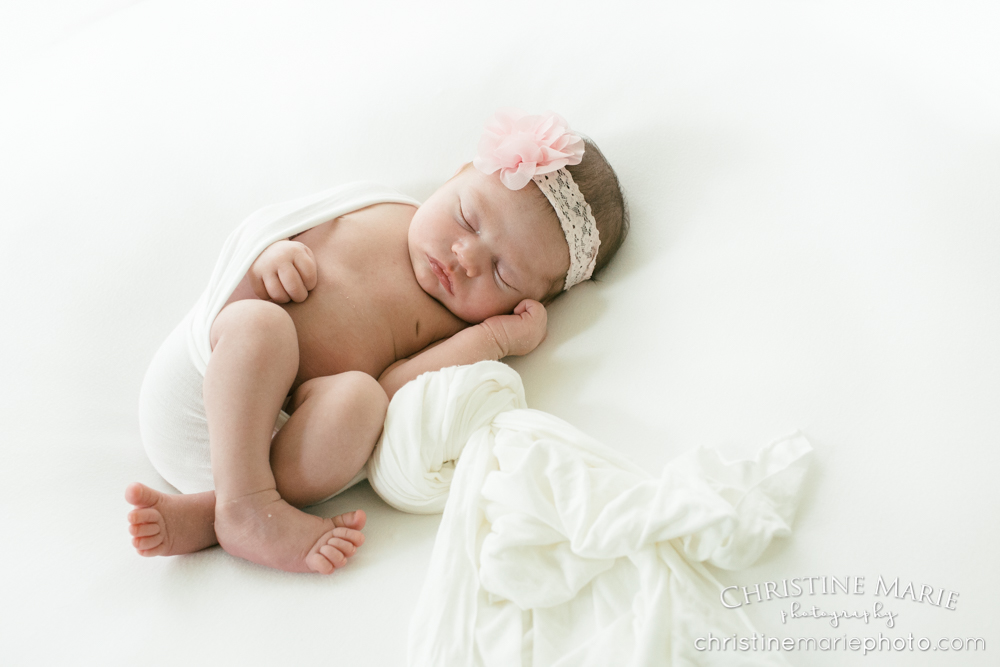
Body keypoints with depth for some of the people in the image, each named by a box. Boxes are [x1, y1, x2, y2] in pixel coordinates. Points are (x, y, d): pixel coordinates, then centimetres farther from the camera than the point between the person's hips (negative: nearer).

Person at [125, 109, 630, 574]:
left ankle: (205, 515, -26)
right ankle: (248, 502, -28)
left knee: (358, 399, -32)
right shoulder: (377, 212, 8)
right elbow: (264, 228, 13)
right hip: (198, 377, 1)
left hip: (282, 430, -1)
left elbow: (390, 391, -14)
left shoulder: (455, 329, 4)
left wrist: (495, 337, -15)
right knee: (260, 321, -31)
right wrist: (270, 255, -11)